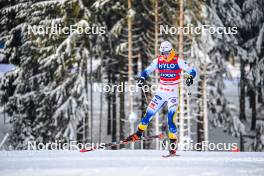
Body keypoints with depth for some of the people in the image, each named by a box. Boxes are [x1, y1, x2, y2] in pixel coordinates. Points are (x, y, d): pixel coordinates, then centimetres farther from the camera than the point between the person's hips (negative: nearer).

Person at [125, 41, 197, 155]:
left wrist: (190, 77, -37)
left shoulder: (177, 61, -10)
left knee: (170, 119, -12)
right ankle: (139, 133, 27)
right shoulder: (158, 61, 0)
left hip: (173, 94, -4)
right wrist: (142, 78, -20)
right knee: (149, 114, 6)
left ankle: (173, 144, -4)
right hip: (160, 92, 4)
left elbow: (192, 70, -15)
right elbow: (147, 71, 1)